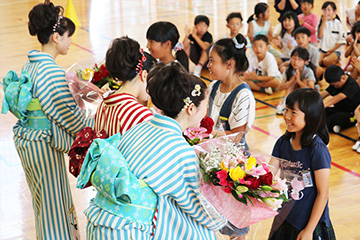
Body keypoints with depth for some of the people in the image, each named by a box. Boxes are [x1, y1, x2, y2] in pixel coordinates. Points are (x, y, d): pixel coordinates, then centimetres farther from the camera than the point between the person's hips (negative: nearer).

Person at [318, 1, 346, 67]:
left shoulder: (338, 23, -2)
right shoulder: (321, 22, 4)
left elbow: (341, 41, -1)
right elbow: (319, 36, -13)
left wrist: (331, 50, -11)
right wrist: (324, 22, -14)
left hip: (334, 50, -3)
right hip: (322, 49, 3)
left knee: (326, 61, -30)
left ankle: (336, 59, 1)